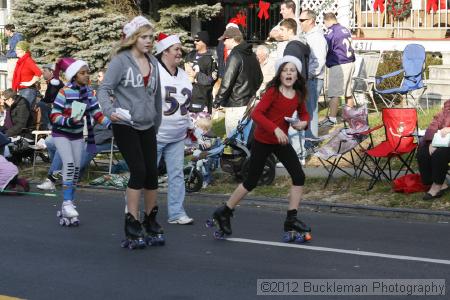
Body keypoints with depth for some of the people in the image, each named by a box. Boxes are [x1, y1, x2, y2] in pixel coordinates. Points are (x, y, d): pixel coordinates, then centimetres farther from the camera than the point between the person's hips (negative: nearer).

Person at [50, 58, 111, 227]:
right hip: (61, 133, -6)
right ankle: (67, 203, -19)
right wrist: (69, 121, -37)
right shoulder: (65, 92, -21)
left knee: (76, 169, 5)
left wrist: (110, 124, -13)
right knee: (69, 164, -22)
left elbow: (96, 113, -1)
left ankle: (68, 207, 12)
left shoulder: (88, 91, -4)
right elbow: (54, 116, -21)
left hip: (77, 134, 6)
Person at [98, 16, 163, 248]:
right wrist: (109, 110, -31)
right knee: (138, 171, -12)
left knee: (152, 172, 4)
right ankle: (132, 227, -4)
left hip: (147, 127, 6)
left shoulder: (153, 63, 10)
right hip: (125, 126, -6)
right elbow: (104, 89, -13)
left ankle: (151, 221, 21)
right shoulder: (121, 61, -9)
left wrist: (157, 124, 20)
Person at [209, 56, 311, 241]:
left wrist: (303, 122, -7)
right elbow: (256, 114, -27)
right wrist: (275, 129, -37)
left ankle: (291, 220, 4)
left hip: (281, 141, 6)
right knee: (252, 181, 2)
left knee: (299, 177, -5)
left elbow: (304, 113, 17)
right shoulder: (273, 91, -18)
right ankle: (224, 213, 19)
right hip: (262, 141, -6)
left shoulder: (298, 94, 0)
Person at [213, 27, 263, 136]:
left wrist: (217, 102, -10)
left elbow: (227, 82, -18)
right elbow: (259, 78, 22)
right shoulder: (251, 55, 12)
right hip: (250, 102, 9)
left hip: (236, 105, -9)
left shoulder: (235, 56, -15)